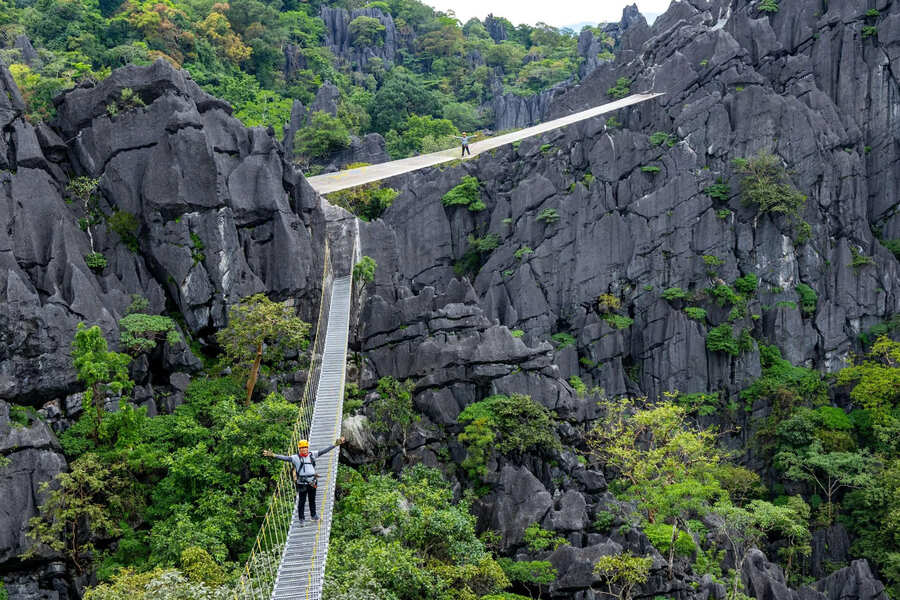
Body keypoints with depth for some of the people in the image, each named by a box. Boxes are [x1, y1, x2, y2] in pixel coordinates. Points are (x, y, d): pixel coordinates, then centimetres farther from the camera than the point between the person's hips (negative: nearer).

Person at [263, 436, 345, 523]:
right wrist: (273, 455, -30)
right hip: (301, 483, -3)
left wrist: (335, 444, 1)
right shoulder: (295, 458, -5)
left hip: (312, 482, 3)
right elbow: (285, 458, -15)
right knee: (301, 501, 4)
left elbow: (323, 451, 5)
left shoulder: (312, 455, 5)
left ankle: (313, 515, 33)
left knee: (312, 500, 16)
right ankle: (301, 518, 16)